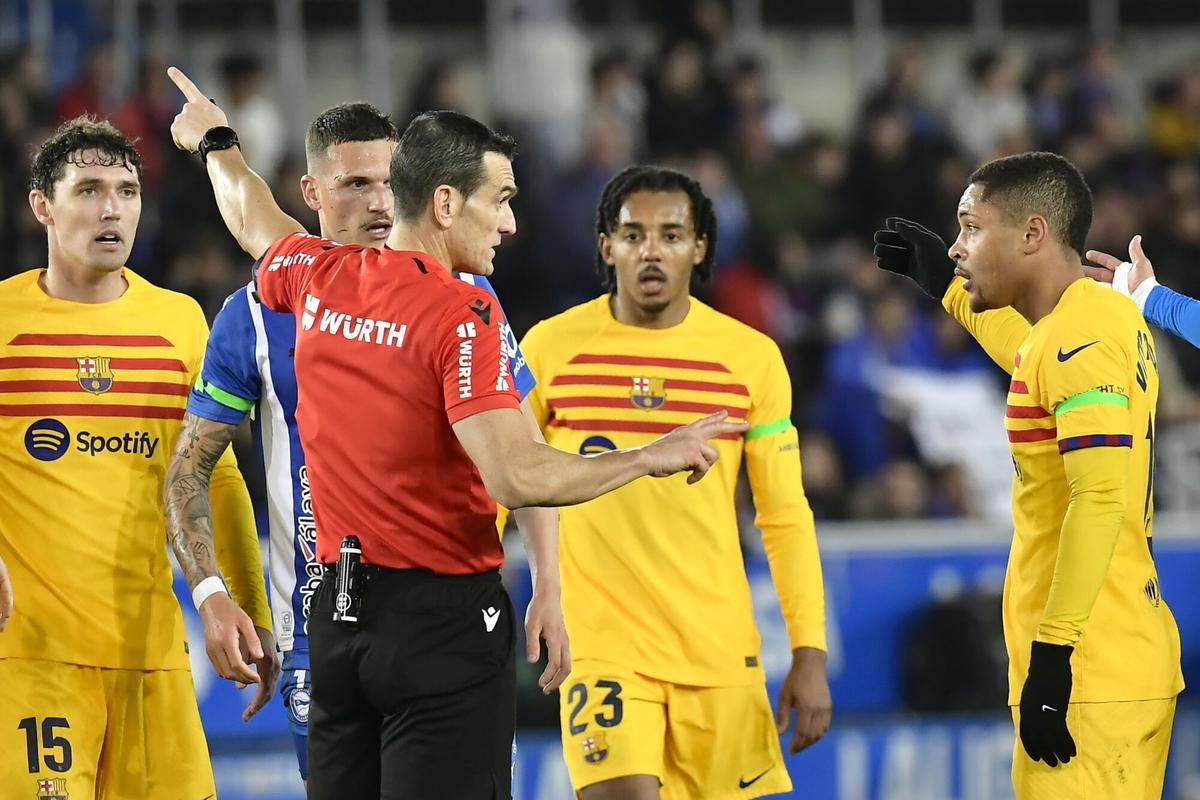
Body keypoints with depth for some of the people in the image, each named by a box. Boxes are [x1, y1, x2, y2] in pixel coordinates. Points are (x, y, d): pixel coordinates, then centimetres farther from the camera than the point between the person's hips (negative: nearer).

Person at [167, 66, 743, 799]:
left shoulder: (319, 280, 5)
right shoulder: (461, 313, -16)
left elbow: (256, 225, 30)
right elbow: (515, 477, -25)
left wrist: (216, 144, 51)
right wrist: (651, 459, -16)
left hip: (338, 615, 7)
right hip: (444, 617, -7)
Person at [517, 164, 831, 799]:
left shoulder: (752, 358, 3)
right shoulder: (550, 347, -1)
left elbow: (786, 518, 7)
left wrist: (810, 656, 1)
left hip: (719, 650, 2)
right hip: (599, 644, -2)